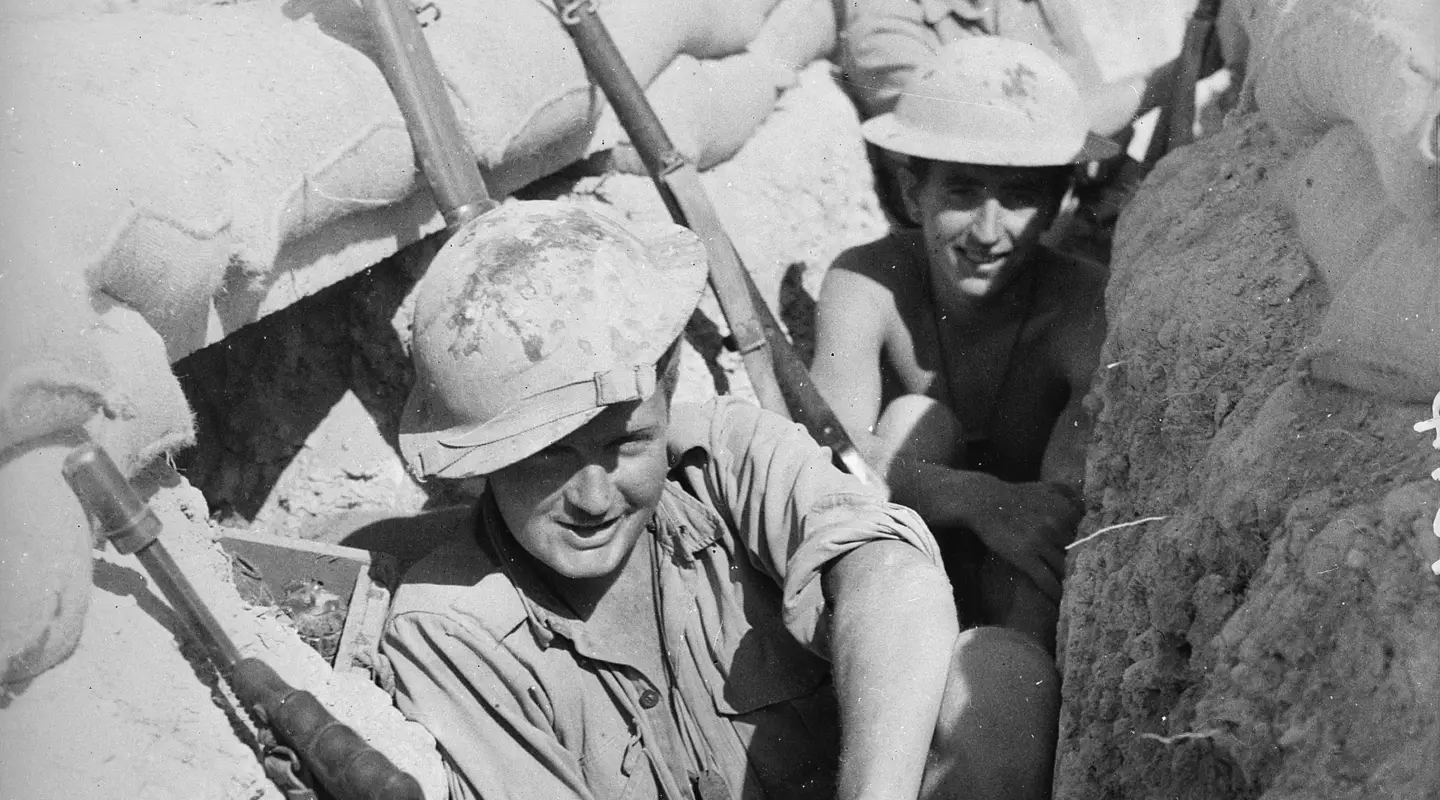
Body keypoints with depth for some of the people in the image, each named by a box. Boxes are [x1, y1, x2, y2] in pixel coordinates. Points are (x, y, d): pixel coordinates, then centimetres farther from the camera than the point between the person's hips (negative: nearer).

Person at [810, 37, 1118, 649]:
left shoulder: (1087, 308, -24)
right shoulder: (866, 283, -20)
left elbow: (1081, 494, -32)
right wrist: (980, 498, -47)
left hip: (1028, 588, -1)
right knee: (913, 419, -25)